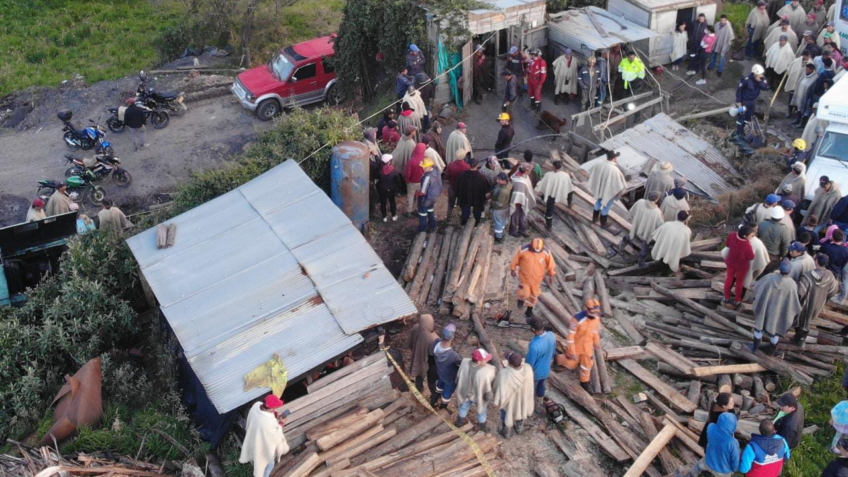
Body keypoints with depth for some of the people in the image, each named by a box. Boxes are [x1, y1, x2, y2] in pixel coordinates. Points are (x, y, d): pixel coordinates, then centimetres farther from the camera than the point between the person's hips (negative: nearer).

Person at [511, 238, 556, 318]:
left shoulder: (546, 252, -21)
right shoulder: (523, 249, -25)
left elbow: (551, 264, -5)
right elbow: (515, 259, -9)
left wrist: (551, 275, 4)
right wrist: (513, 269, 2)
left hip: (537, 279, 2)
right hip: (524, 277, -2)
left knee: (533, 296, 15)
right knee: (524, 294, -3)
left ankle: (529, 310, 38)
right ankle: (521, 298, 35)